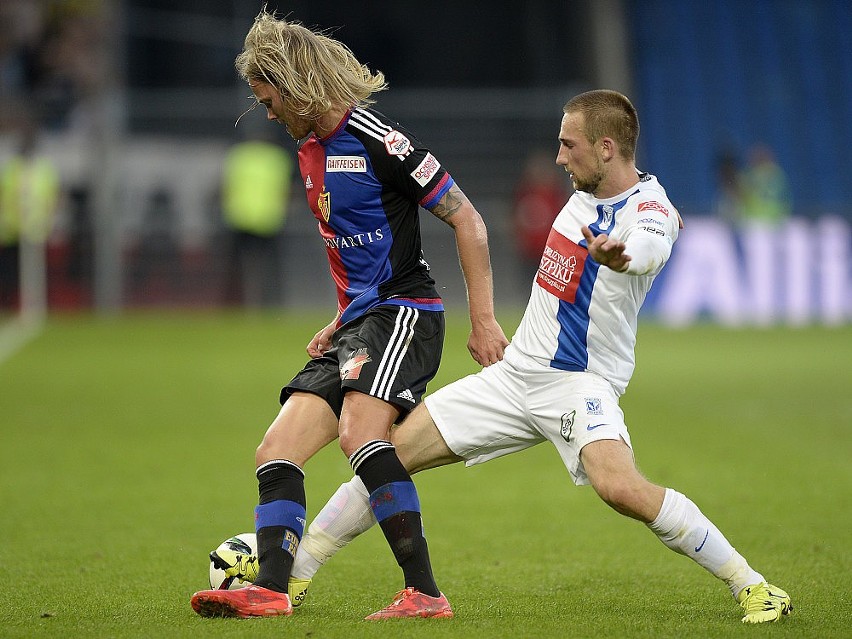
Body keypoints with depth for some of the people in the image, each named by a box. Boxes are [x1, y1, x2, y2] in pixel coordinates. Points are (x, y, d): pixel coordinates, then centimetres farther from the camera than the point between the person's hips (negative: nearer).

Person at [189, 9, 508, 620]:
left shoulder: (376, 138, -13)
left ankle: (425, 592, -29)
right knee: (276, 451, -2)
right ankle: (270, 588, -8)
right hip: (359, 323, 10)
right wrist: (341, 323, 18)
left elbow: (466, 219, -11)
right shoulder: (313, 150, 16)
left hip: (404, 313, -10)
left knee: (359, 432, -30)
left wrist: (484, 320, -13)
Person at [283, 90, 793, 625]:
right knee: (389, 453, 1)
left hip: (582, 383, -8)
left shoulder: (650, 209, -18)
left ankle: (753, 587, -19)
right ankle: (292, 575, 13)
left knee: (621, 488, -33)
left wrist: (619, 255, -65)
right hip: (515, 375, 8)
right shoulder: (587, 192, 6)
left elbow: (649, 250, -41)